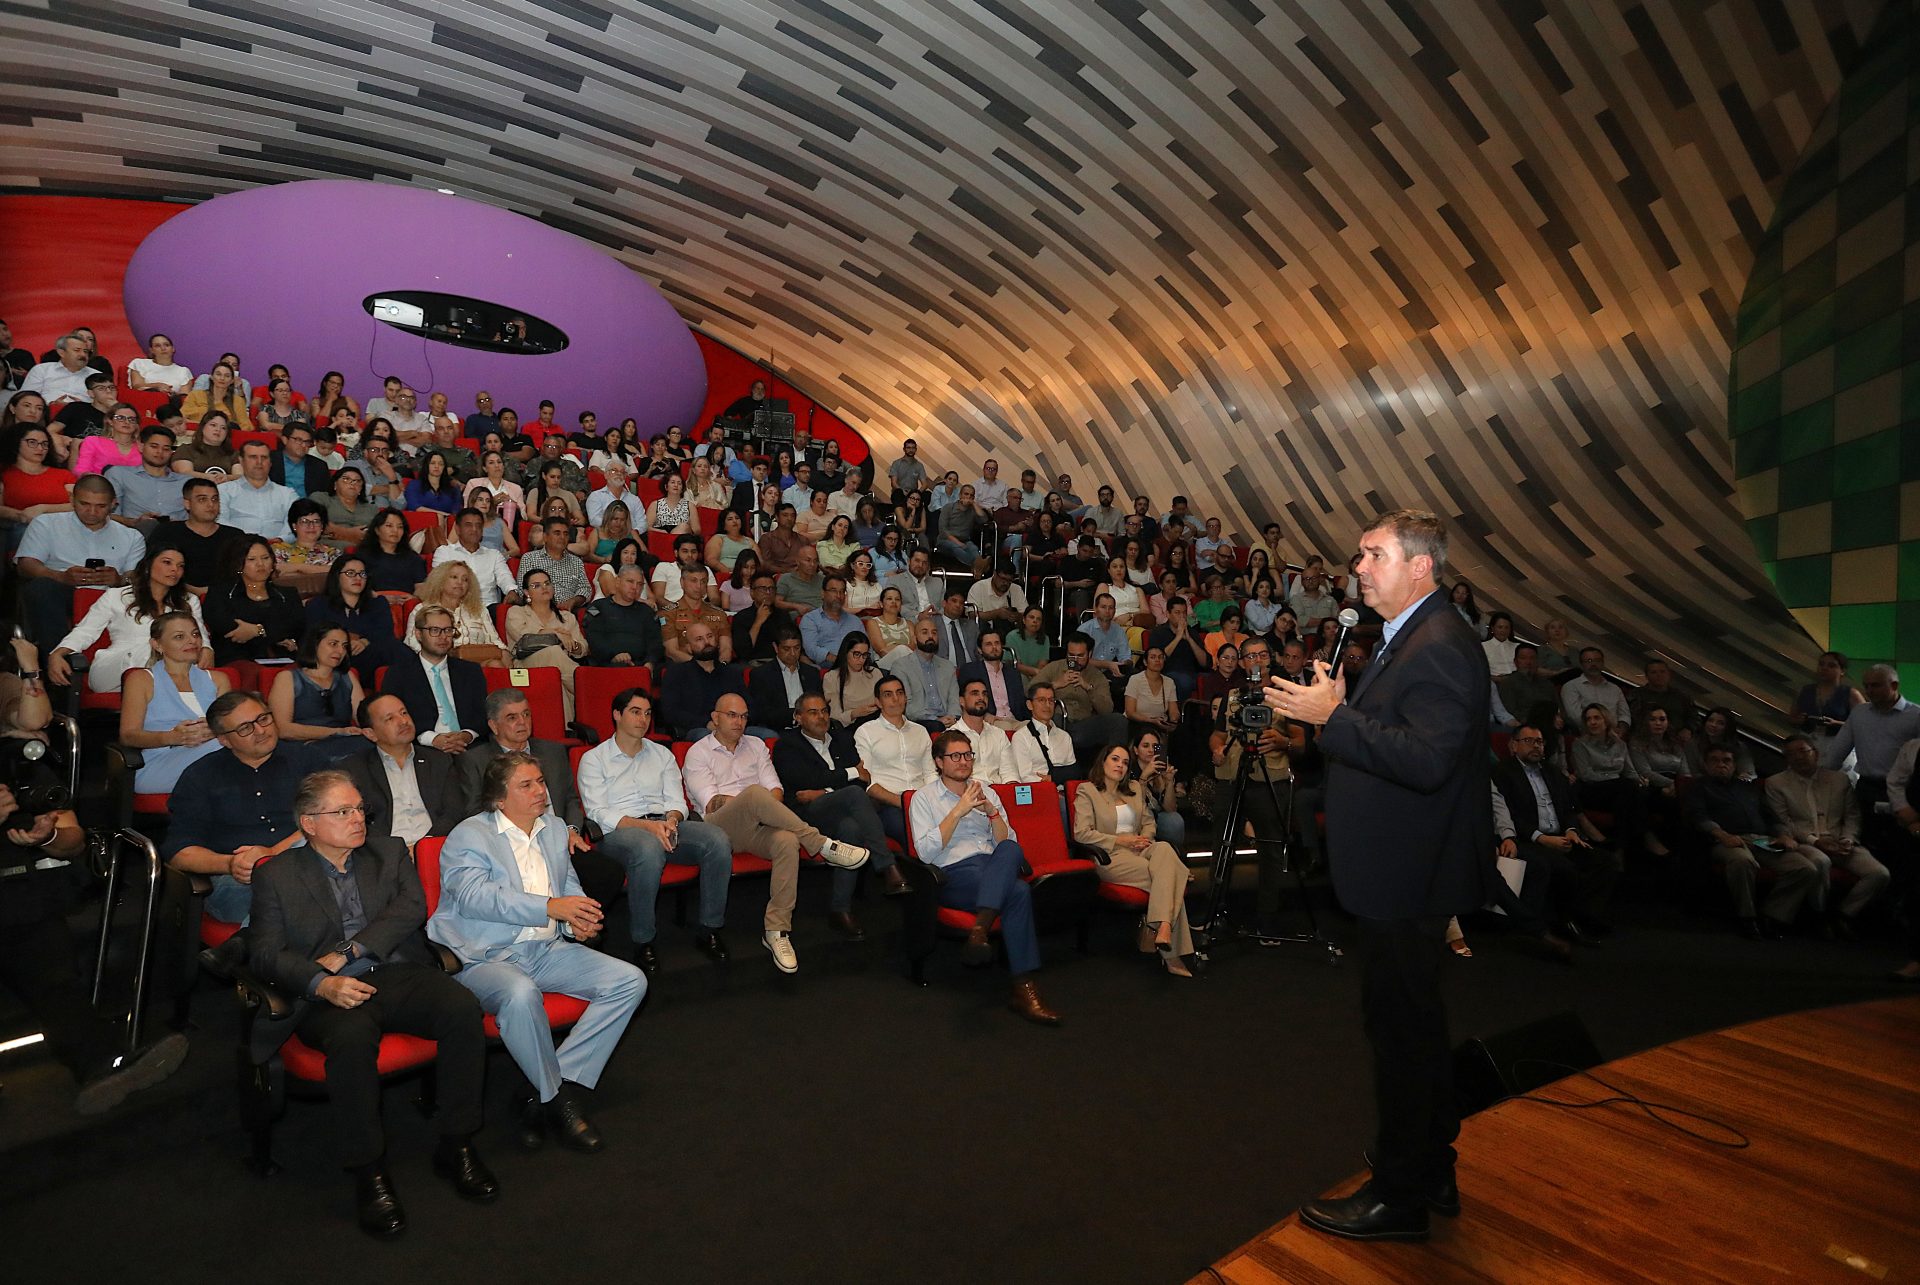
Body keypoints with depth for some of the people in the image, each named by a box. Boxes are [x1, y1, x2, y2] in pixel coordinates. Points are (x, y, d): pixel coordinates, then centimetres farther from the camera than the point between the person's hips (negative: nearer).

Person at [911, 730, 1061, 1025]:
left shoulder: (987, 793, 23)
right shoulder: (923, 798, 12)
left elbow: (1008, 842, 15)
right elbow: (925, 851, -4)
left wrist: (991, 811, -2)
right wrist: (959, 811, -8)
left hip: (996, 868, 4)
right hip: (954, 873, -3)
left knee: (1010, 851, -36)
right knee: (1018, 892, -34)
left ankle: (979, 930, -46)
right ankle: (1023, 987, -38)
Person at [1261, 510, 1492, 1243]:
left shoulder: (1439, 647, -21)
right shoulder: (1409, 639, 12)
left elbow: (1427, 760, -30)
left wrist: (1333, 716, -28)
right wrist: (1338, 708, 5)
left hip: (1409, 878, -11)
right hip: (1401, 871, 11)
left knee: (1400, 1023, 3)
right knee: (1412, 1020, 21)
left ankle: (1399, 1197, 20)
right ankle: (1430, 1172, 38)